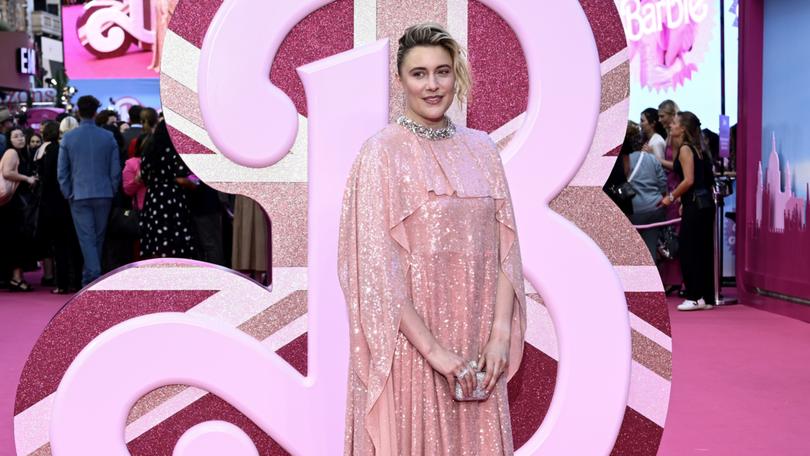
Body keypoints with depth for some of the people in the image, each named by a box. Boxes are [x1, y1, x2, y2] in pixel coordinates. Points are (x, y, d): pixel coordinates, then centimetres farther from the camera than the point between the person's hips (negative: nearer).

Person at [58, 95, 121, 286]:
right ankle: (89, 277, 25)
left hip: (79, 195, -1)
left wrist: (68, 194, 6)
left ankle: (94, 278, -13)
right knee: (98, 238, 14)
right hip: (104, 195, 1)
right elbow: (115, 170, 0)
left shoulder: (68, 138, -2)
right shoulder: (108, 137, -1)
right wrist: (112, 192, 9)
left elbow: (62, 172, -1)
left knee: (87, 239, -1)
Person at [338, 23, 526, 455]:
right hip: (409, 346, -4)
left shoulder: (481, 148, 6)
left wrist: (500, 334, -6)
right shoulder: (382, 152, -8)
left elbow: (505, 246, 4)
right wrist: (433, 349, -16)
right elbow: (377, 266, -12)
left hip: (475, 346, 4)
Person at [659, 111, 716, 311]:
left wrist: (671, 196, -8)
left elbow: (688, 180, -19)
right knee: (702, 251, 11)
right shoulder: (696, 148, 17)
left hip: (695, 205, -9)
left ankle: (695, 297, -1)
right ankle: (707, 297, 15)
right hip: (704, 203, 9)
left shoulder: (685, 149, -10)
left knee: (688, 250, -4)